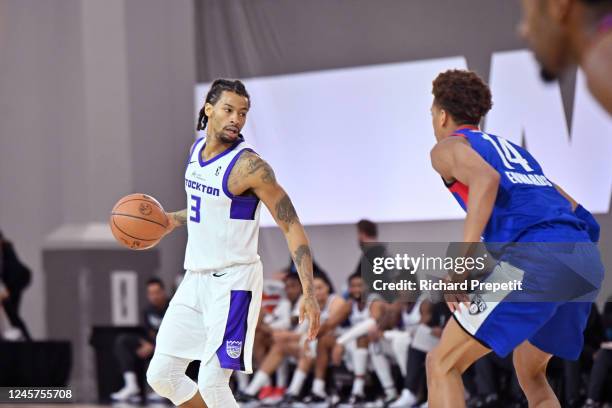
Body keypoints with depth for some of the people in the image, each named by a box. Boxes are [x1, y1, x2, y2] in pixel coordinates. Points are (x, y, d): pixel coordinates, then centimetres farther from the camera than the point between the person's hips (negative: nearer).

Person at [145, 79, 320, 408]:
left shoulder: (249, 166, -17)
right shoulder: (197, 149, 7)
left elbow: (292, 227, -17)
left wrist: (308, 294, -25)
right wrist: (173, 220, 13)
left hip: (232, 282, -8)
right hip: (195, 279, 8)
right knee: (161, 375, 5)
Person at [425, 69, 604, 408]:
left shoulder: (448, 147, 12)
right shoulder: (513, 149, 35)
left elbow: (487, 178, -12)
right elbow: (572, 208, 32)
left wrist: (460, 261, -17)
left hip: (536, 256, -7)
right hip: (587, 259, 8)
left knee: (442, 364, 0)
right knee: (529, 372, 26)